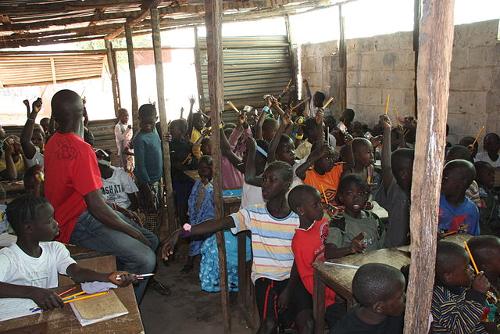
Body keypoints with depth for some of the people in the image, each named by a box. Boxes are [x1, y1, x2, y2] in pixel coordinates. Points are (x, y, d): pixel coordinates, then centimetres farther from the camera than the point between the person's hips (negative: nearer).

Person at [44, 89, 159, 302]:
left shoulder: (53, 142, 7)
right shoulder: (81, 150, -24)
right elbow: (96, 206, -25)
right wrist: (133, 231, -14)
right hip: (78, 224, -10)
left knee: (151, 241, 8)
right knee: (145, 259, -22)